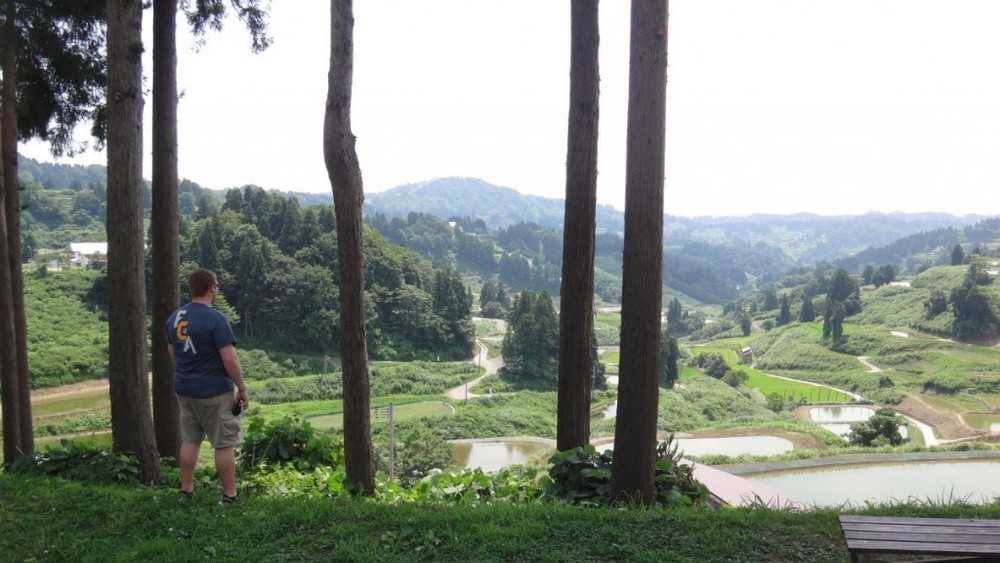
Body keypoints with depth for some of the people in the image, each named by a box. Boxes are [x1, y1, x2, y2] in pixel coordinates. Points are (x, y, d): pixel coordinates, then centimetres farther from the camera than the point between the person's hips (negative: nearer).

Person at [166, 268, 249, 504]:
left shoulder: (175, 317, 6)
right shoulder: (215, 319, -19)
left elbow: (171, 352, 17)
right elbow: (229, 359, -21)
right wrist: (242, 389, -12)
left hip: (184, 389, 7)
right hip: (214, 392, -7)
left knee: (189, 441, 17)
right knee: (225, 444, 2)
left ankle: (186, 490, 25)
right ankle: (229, 495, 9)